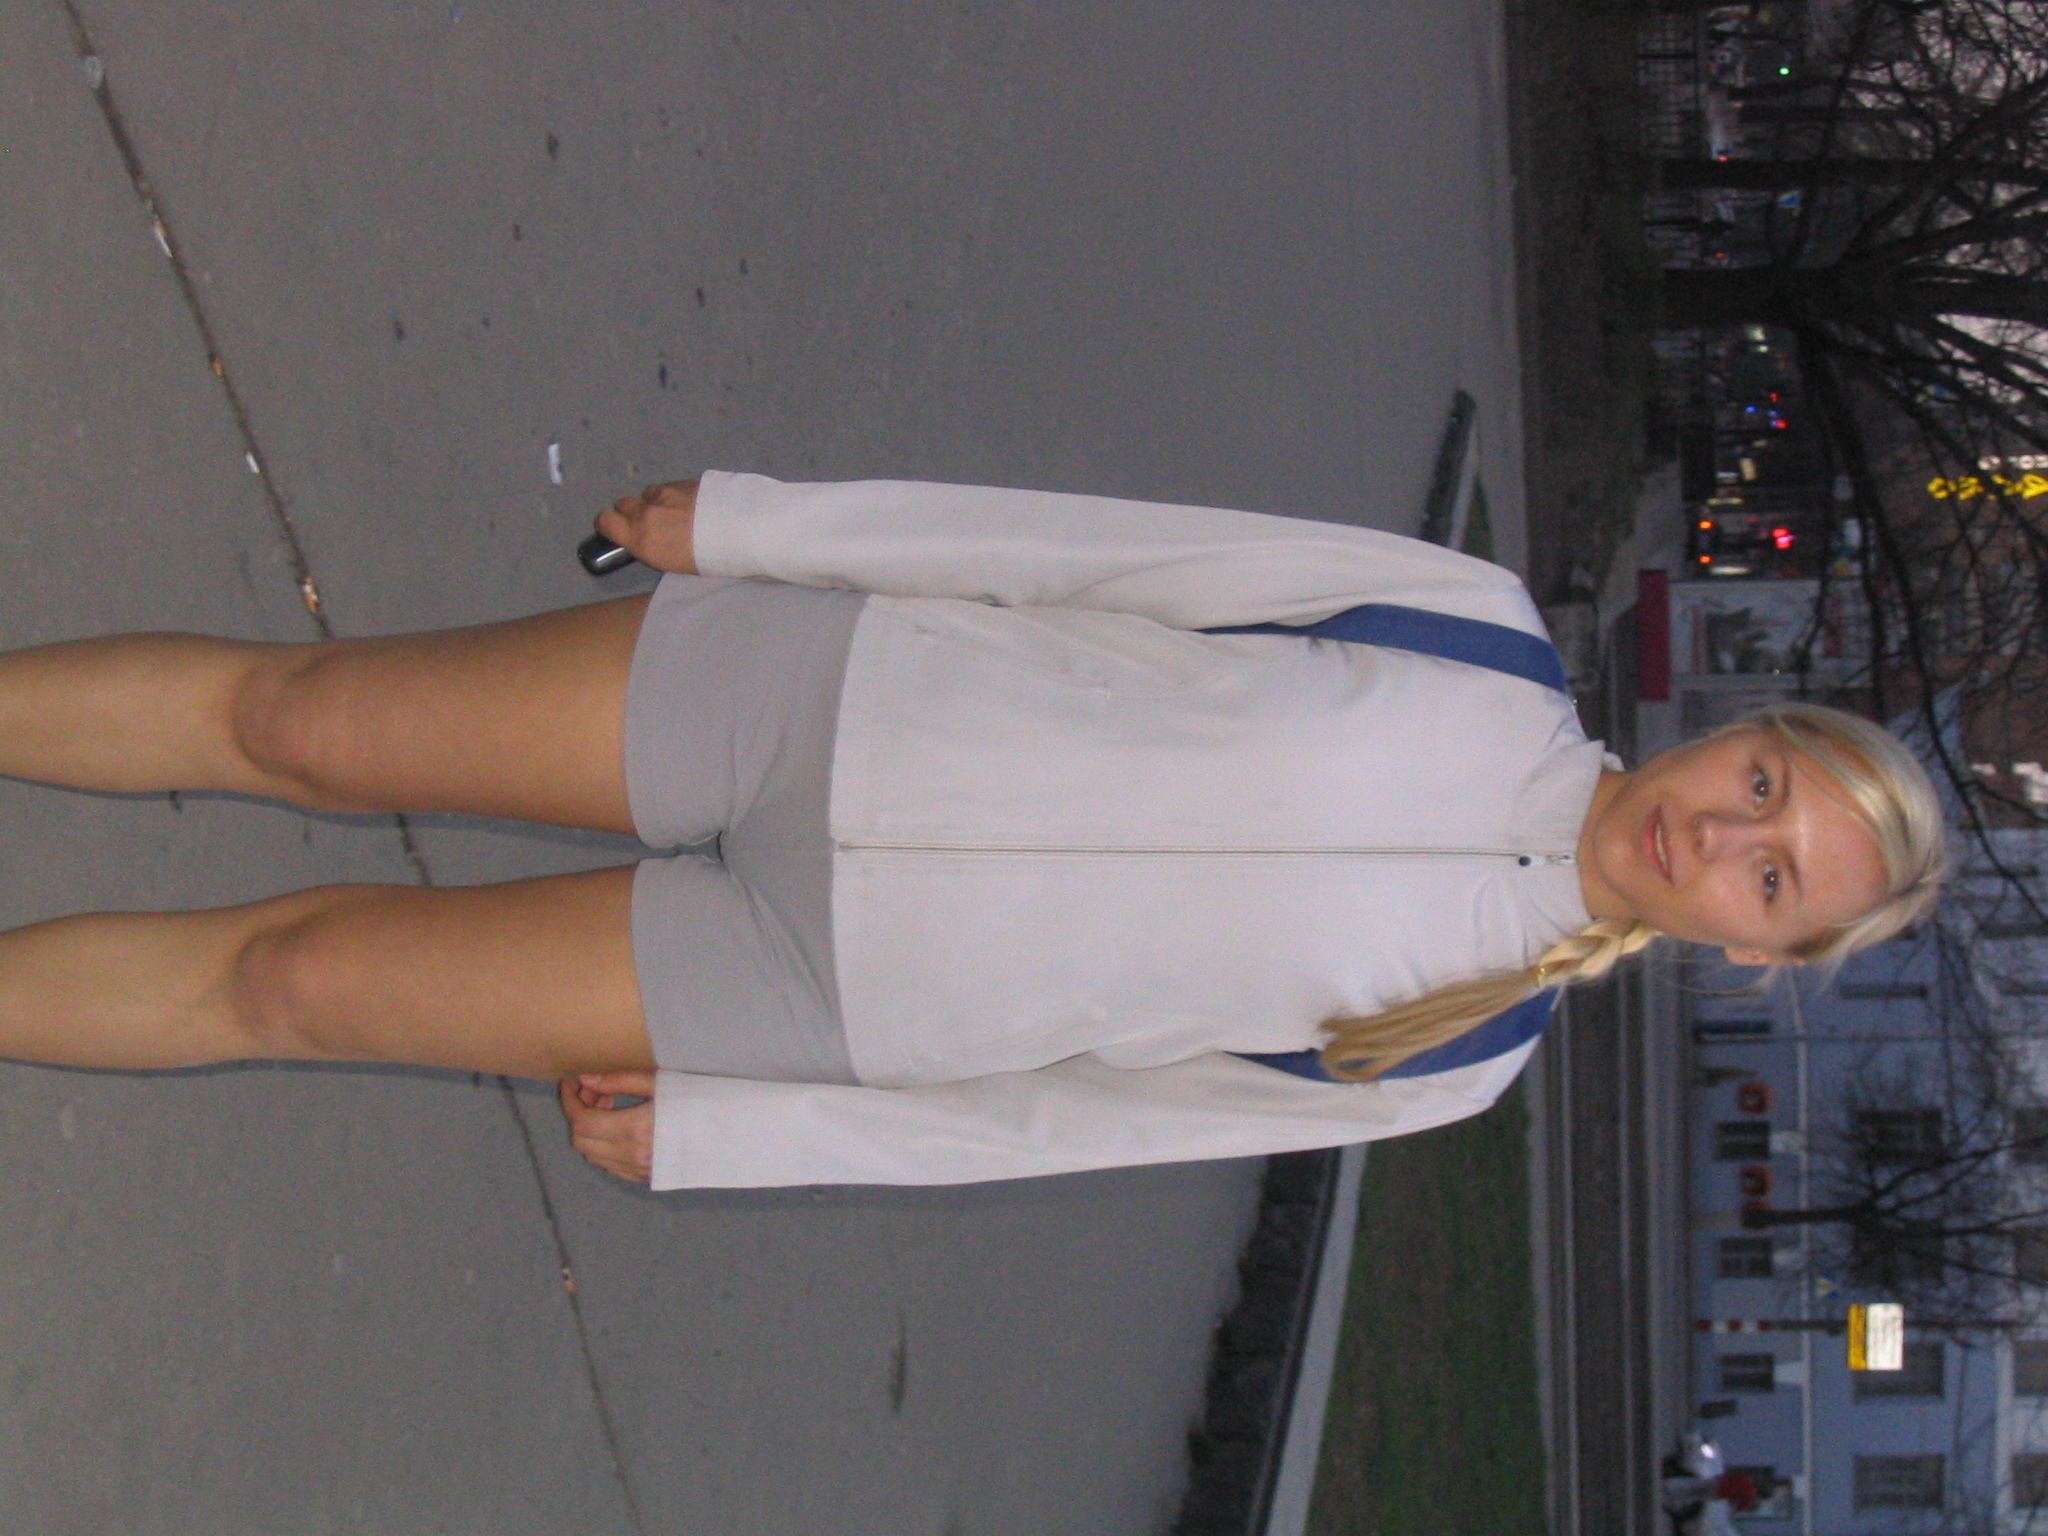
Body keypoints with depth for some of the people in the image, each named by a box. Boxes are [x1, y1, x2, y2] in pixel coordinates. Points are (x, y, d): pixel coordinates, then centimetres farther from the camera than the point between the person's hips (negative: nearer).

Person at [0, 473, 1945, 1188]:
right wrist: (753, 517, -3)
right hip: (824, 687, 1)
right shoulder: (1478, 639, -7)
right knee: (296, 716, -5)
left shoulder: (1459, 1063, -5)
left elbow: (1081, 1117, -2)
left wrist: (721, 1138, -1)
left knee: (304, 977, -4)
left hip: (824, 993, -1)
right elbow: (1114, 549, -3)